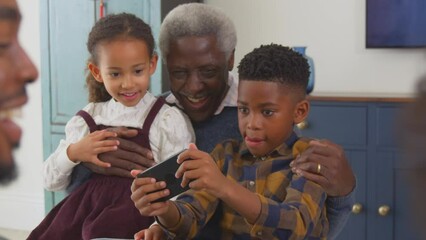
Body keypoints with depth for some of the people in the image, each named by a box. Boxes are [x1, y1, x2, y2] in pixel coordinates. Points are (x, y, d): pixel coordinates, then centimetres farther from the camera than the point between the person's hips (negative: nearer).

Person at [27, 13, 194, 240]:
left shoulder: (169, 121, -3)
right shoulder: (88, 119, 10)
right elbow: (51, 182, 15)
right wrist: (73, 153, -4)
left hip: (139, 213, -4)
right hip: (86, 210, 4)